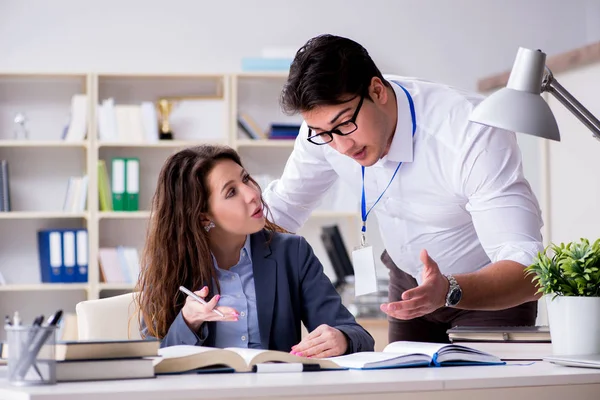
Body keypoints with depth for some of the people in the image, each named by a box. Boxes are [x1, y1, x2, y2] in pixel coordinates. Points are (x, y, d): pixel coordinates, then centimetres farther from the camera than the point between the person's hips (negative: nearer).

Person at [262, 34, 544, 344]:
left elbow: (528, 270, -37)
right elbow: (281, 211, -2)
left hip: (494, 291, -3)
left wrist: (448, 292, -54)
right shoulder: (325, 121, -18)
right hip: (410, 282, 3)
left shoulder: (474, 134, -34)